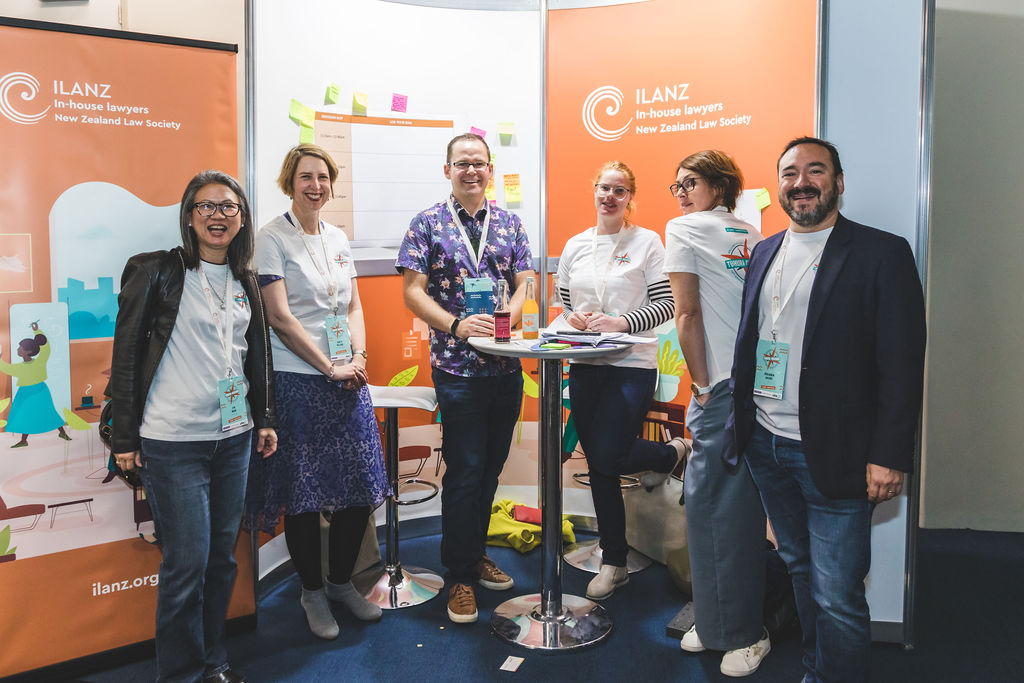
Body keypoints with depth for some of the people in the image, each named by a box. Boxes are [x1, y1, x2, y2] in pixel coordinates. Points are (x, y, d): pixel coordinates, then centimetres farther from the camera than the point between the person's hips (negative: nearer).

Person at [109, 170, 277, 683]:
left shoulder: (245, 282, 11)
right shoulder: (157, 272, -6)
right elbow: (126, 352, -6)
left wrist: (265, 419, 15)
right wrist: (124, 436, -7)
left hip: (233, 437, 5)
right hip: (173, 442, -5)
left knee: (222, 558, 13)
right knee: (187, 565, -1)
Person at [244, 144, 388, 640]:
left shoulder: (338, 238, 14)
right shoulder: (272, 237, -5)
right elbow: (280, 317, -12)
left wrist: (358, 358, -1)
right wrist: (330, 367, -12)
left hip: (347, 378, 6)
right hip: (298, 380, -6)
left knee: (361, 485, 8)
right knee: (303, 492, 4)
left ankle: (341, 581, 29)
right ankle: (312, 591, 24)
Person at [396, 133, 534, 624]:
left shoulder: (509, 224, 11)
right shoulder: (427, 225, 1)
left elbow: (525, 283, 7)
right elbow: (412, 291, -4)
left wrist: (504, 321, -13)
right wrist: (456, 326, -19)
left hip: (507, 366, 4)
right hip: (457, 366, -4)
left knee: (491, 467, 14)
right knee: (465, 471, -1)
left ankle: (475, 553, 32)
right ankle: (461, 577, 13)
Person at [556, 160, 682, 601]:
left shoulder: (647, 242, -1)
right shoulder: (575, 245, 11)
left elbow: (666, 305, -6)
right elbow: (562, 304, 16)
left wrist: (622, 323, -20)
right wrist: (573, 318, -6)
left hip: (632, 366, -4)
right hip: (584, 367, 5)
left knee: (609, 457, -12)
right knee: (598, 467, 8)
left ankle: (672, 452, 23)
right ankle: (614, 564, 23)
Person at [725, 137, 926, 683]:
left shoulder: (882, 253, -7)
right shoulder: (763, 253, 11)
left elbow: (902, 365, -10)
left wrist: (889, 455, -14)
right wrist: (738, 422, 10)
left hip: (832, 454, -5)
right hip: (765, 446, 6)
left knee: (837, 599, -1)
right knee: (800, 571, 21)